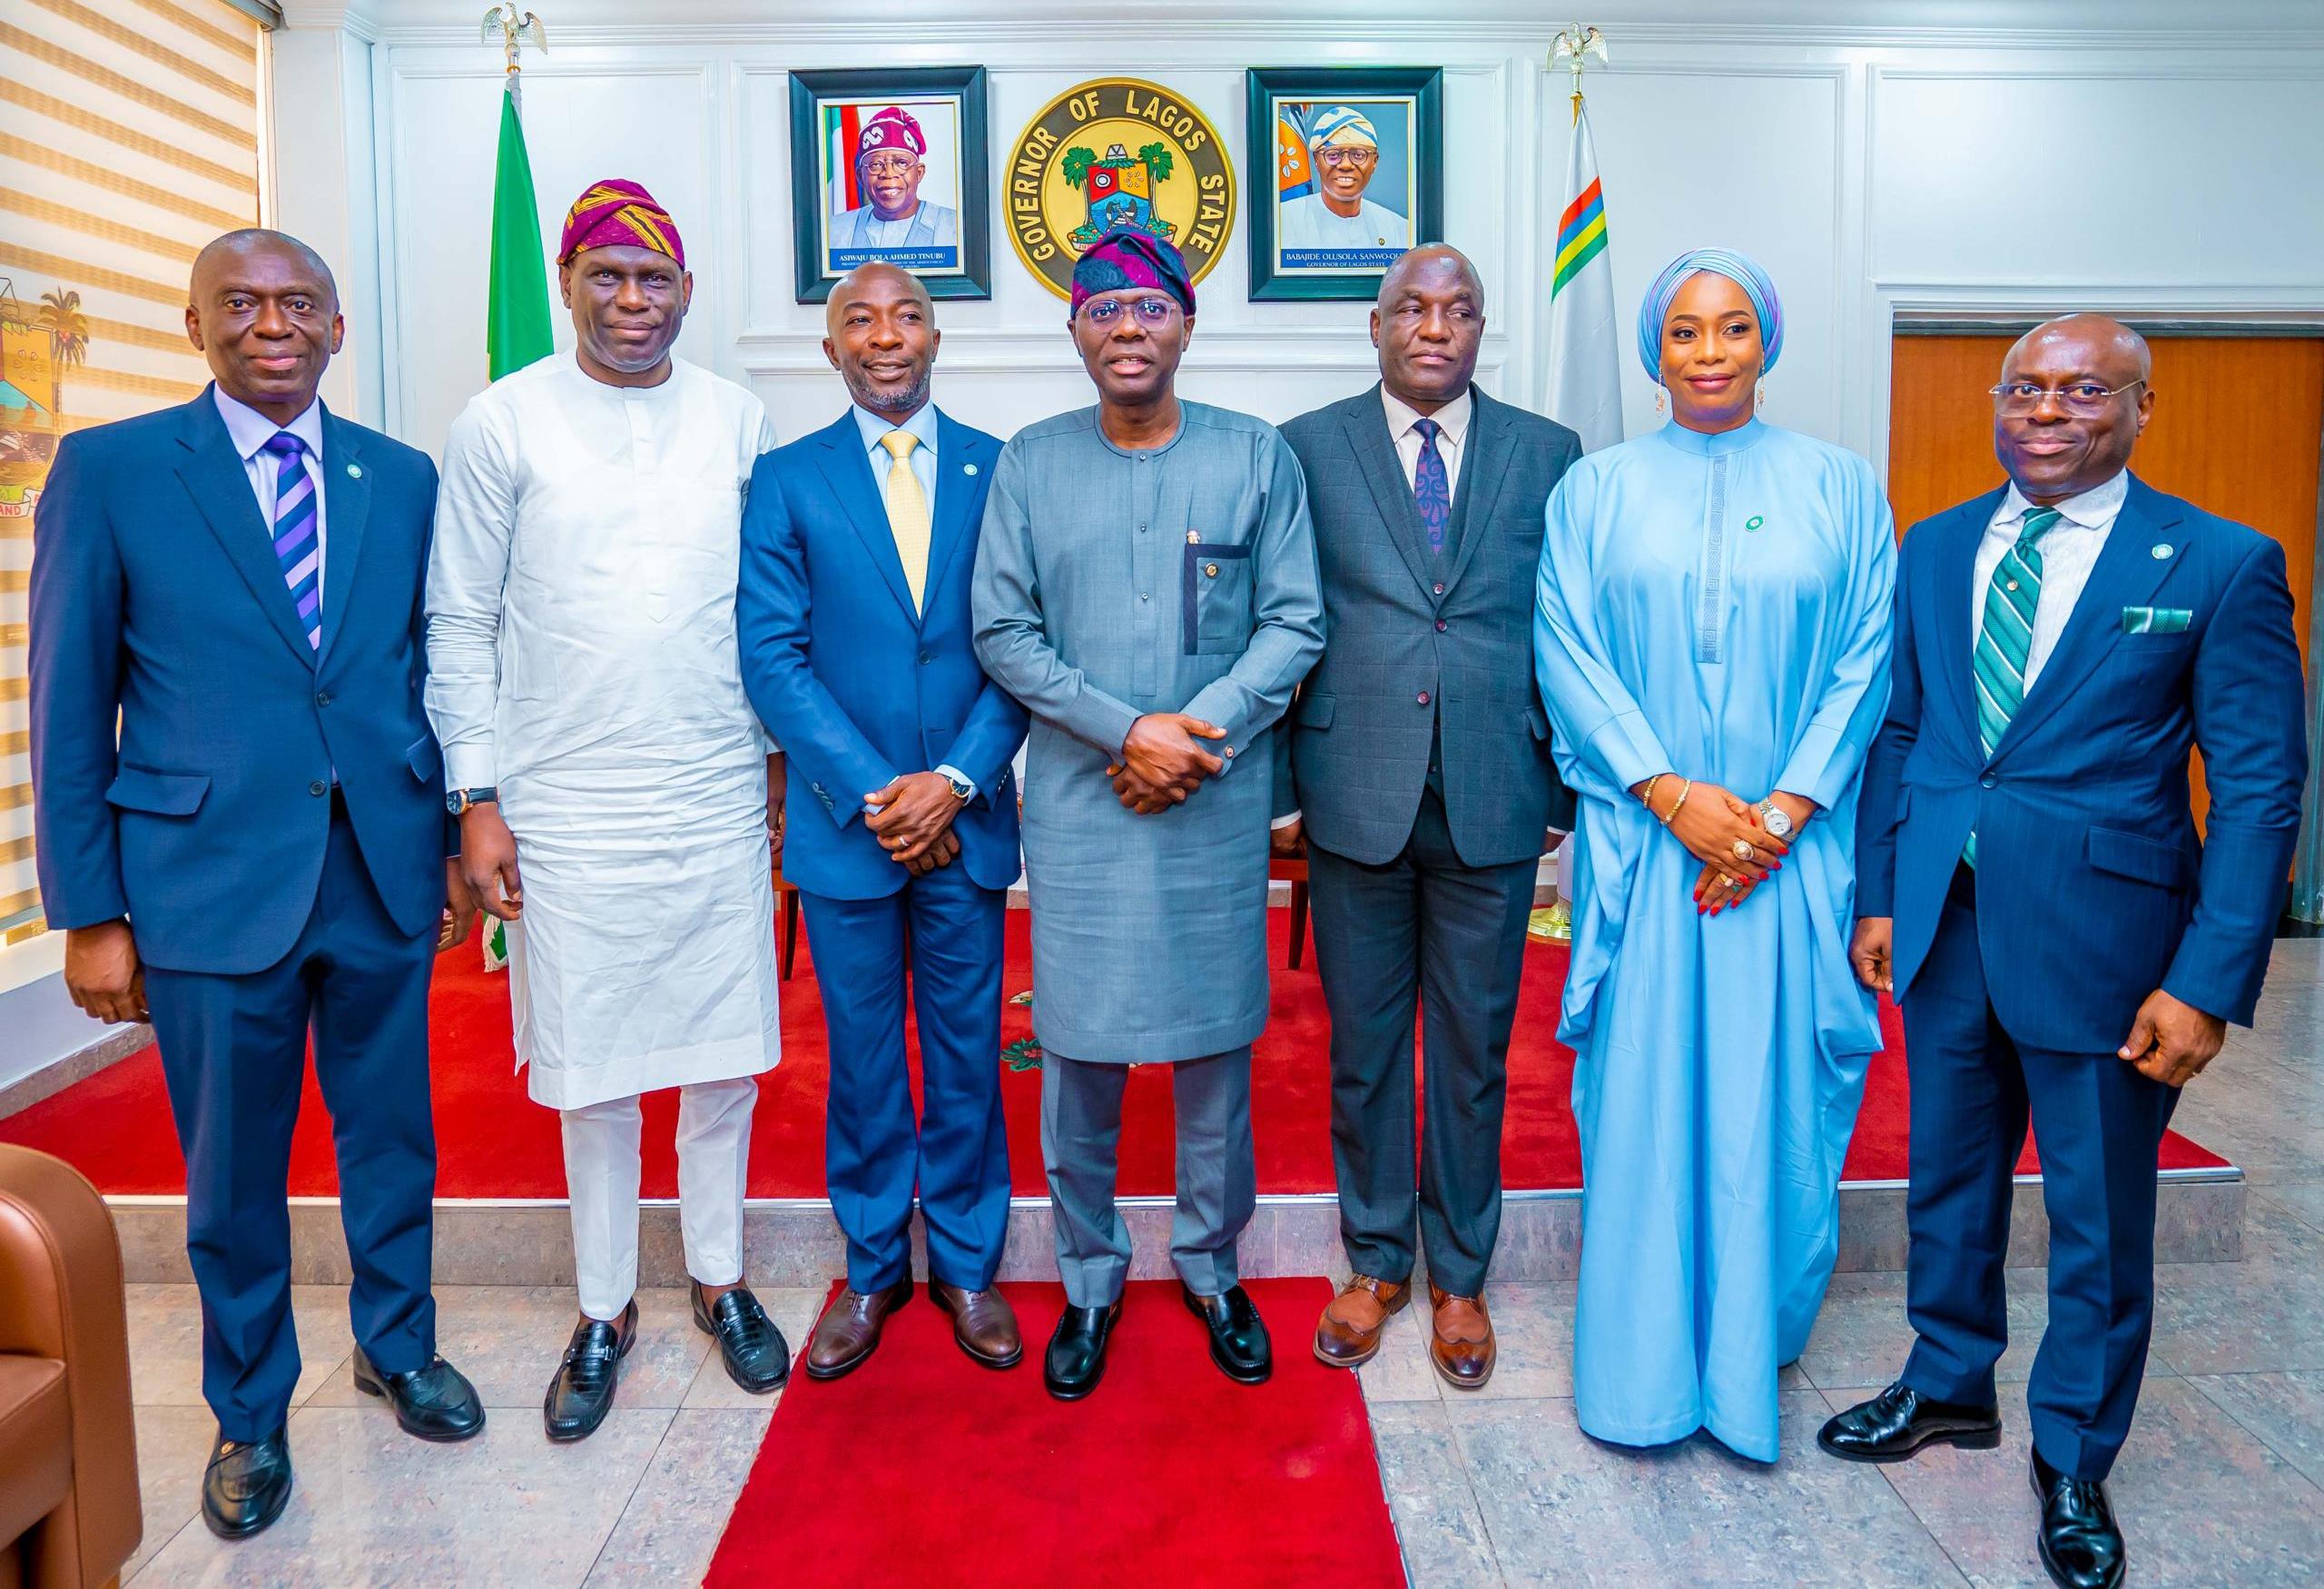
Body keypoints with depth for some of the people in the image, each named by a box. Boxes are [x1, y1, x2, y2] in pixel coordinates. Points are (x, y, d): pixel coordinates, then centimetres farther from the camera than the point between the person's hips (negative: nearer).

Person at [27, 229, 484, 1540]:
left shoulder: (404, 479, 5)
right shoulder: (110, 470, -3)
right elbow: (72, 709, -3)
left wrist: (458, 841, 7)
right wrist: (88, 913, -4)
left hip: (385, 875, 2)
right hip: (213, 880, -2)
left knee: (393, 1133, 16)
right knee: (234, 1171, 11)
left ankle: (398, 1346, 40)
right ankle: (251, 1415, 33)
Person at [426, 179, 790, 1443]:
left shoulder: (737, 422, 6)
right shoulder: (501, 424, 0)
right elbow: (460, 624, 1)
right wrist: (477, 799, -4)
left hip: (719, 805, 2)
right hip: (566, 811, -1)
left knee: (725, 1056, 9)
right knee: (592, 1070, 8)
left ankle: (718, 1279, 29)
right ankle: (603, 1311, 26)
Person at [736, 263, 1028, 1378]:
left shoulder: (1000, 471, 3)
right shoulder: (786, 480, 2)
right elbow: (772, 656, -5)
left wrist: (956, 780, -12)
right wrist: (871, 793, -13)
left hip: (965, 820, 1)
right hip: (844, 819, 0)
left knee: (967, 1050, 11)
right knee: (863, 1056, 12)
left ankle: (966, 1263, 29)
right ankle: (872, 1266, 29)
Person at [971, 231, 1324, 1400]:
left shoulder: (1257, 456, 4)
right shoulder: (1030, 463, 5)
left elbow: (1295, 623, 0)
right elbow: (1002, 631, -1)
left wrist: (1198, 733, -13)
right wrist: (1130, 731, -11)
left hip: (1218, 807, 0)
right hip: (1079, 807, 0)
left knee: (1216, 1044, 9)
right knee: (1077, 1049, 6)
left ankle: (1212, 1268, 29)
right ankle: (1089, 1280, 26)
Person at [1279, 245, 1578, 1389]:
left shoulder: (1549, 456, 6)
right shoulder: (1306, 449, 4)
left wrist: (1564, 788, 4)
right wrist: (1279, 787, 0)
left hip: (1490, 802, 1)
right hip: (1356, 798, 0)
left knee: (1473, 1049, 11)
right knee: (1362, 1045, 11)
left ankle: (1459, 1276, 28)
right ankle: (1375, 1262, 30)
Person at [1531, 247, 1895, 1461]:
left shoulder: (1839, 487, 6)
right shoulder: (1596, 490, 5)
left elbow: (1864, 663, 1)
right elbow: (1569, 655, -2)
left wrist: (1780, 814, -10)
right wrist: (1673, 795, -12)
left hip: (1788, 847, 1)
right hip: (1642, 845, 0)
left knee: (1769, 1095, 6)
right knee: (1641, 1093, 3)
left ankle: (1752, 1352, 24)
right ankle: (1641, 1365, 18)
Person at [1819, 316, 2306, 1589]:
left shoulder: (2222, 566, -7)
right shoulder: (1936, 547, 5)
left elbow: (2260, 791, -9)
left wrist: (2209, 982, -15)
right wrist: (1878, 895, 5)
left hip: (2100, 942, -4)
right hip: (1945, 926, 4)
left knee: (2099, 1220, 11)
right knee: (1949, 1178, 19)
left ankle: (2072, 1461, 33)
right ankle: (1949, 1386, 42)